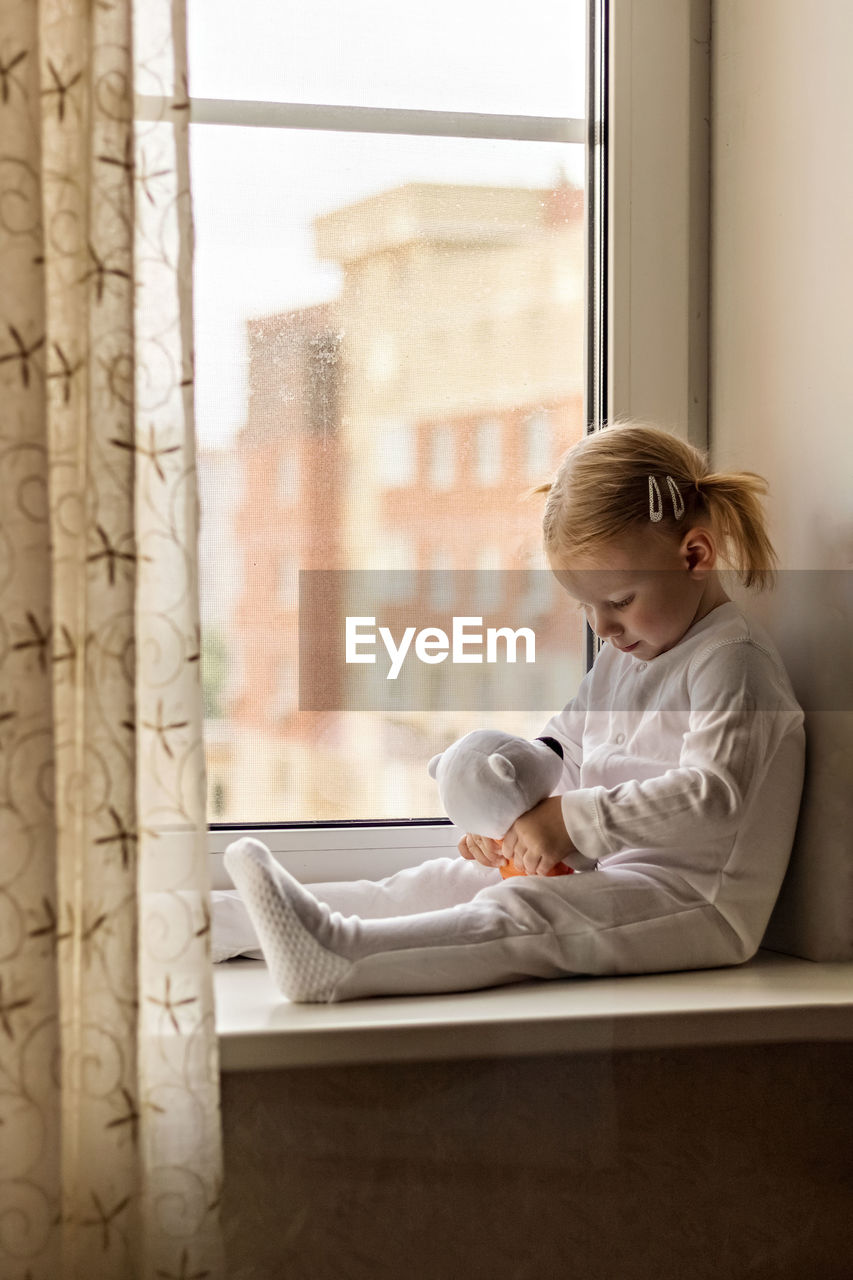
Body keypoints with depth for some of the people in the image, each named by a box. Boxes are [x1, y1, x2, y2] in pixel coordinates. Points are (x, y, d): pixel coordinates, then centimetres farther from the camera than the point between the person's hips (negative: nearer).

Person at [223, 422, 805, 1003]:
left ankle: (339, 958, -45)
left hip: (701, 901, -9)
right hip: (610, 874, 10)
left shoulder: (734, 662, -13)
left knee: (520, 911, -29)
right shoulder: (621, 657, 18)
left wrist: (572, 820, -25)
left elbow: (712, 793, -24)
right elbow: (560, 748, 25)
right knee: (449, 880, -1)